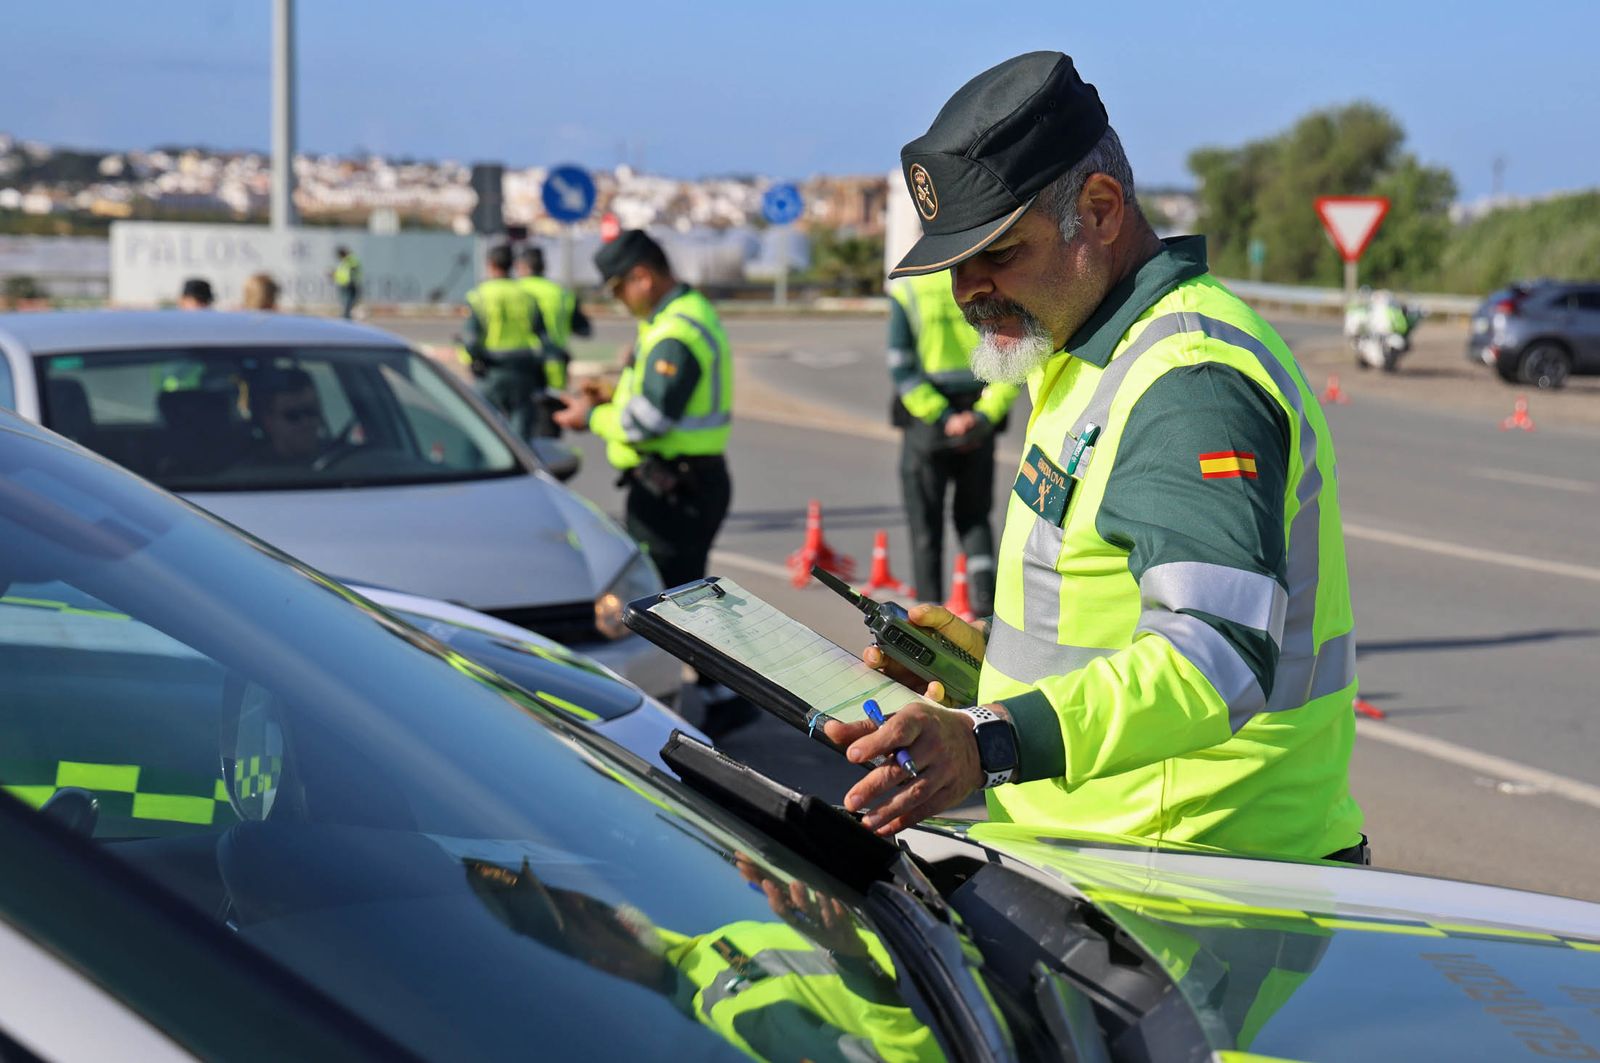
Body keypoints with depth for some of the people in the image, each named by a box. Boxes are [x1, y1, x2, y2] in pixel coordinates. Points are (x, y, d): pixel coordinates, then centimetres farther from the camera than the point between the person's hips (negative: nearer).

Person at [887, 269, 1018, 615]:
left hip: (926, 424, -2)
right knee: (974, 518, 16)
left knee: (926, 526, 10)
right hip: (980, 427, 2)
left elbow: (902, 369, -12)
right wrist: (986, 414, -11)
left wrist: (942, 418, -13)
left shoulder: (906, 291, -6)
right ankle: (985, 592, -4)